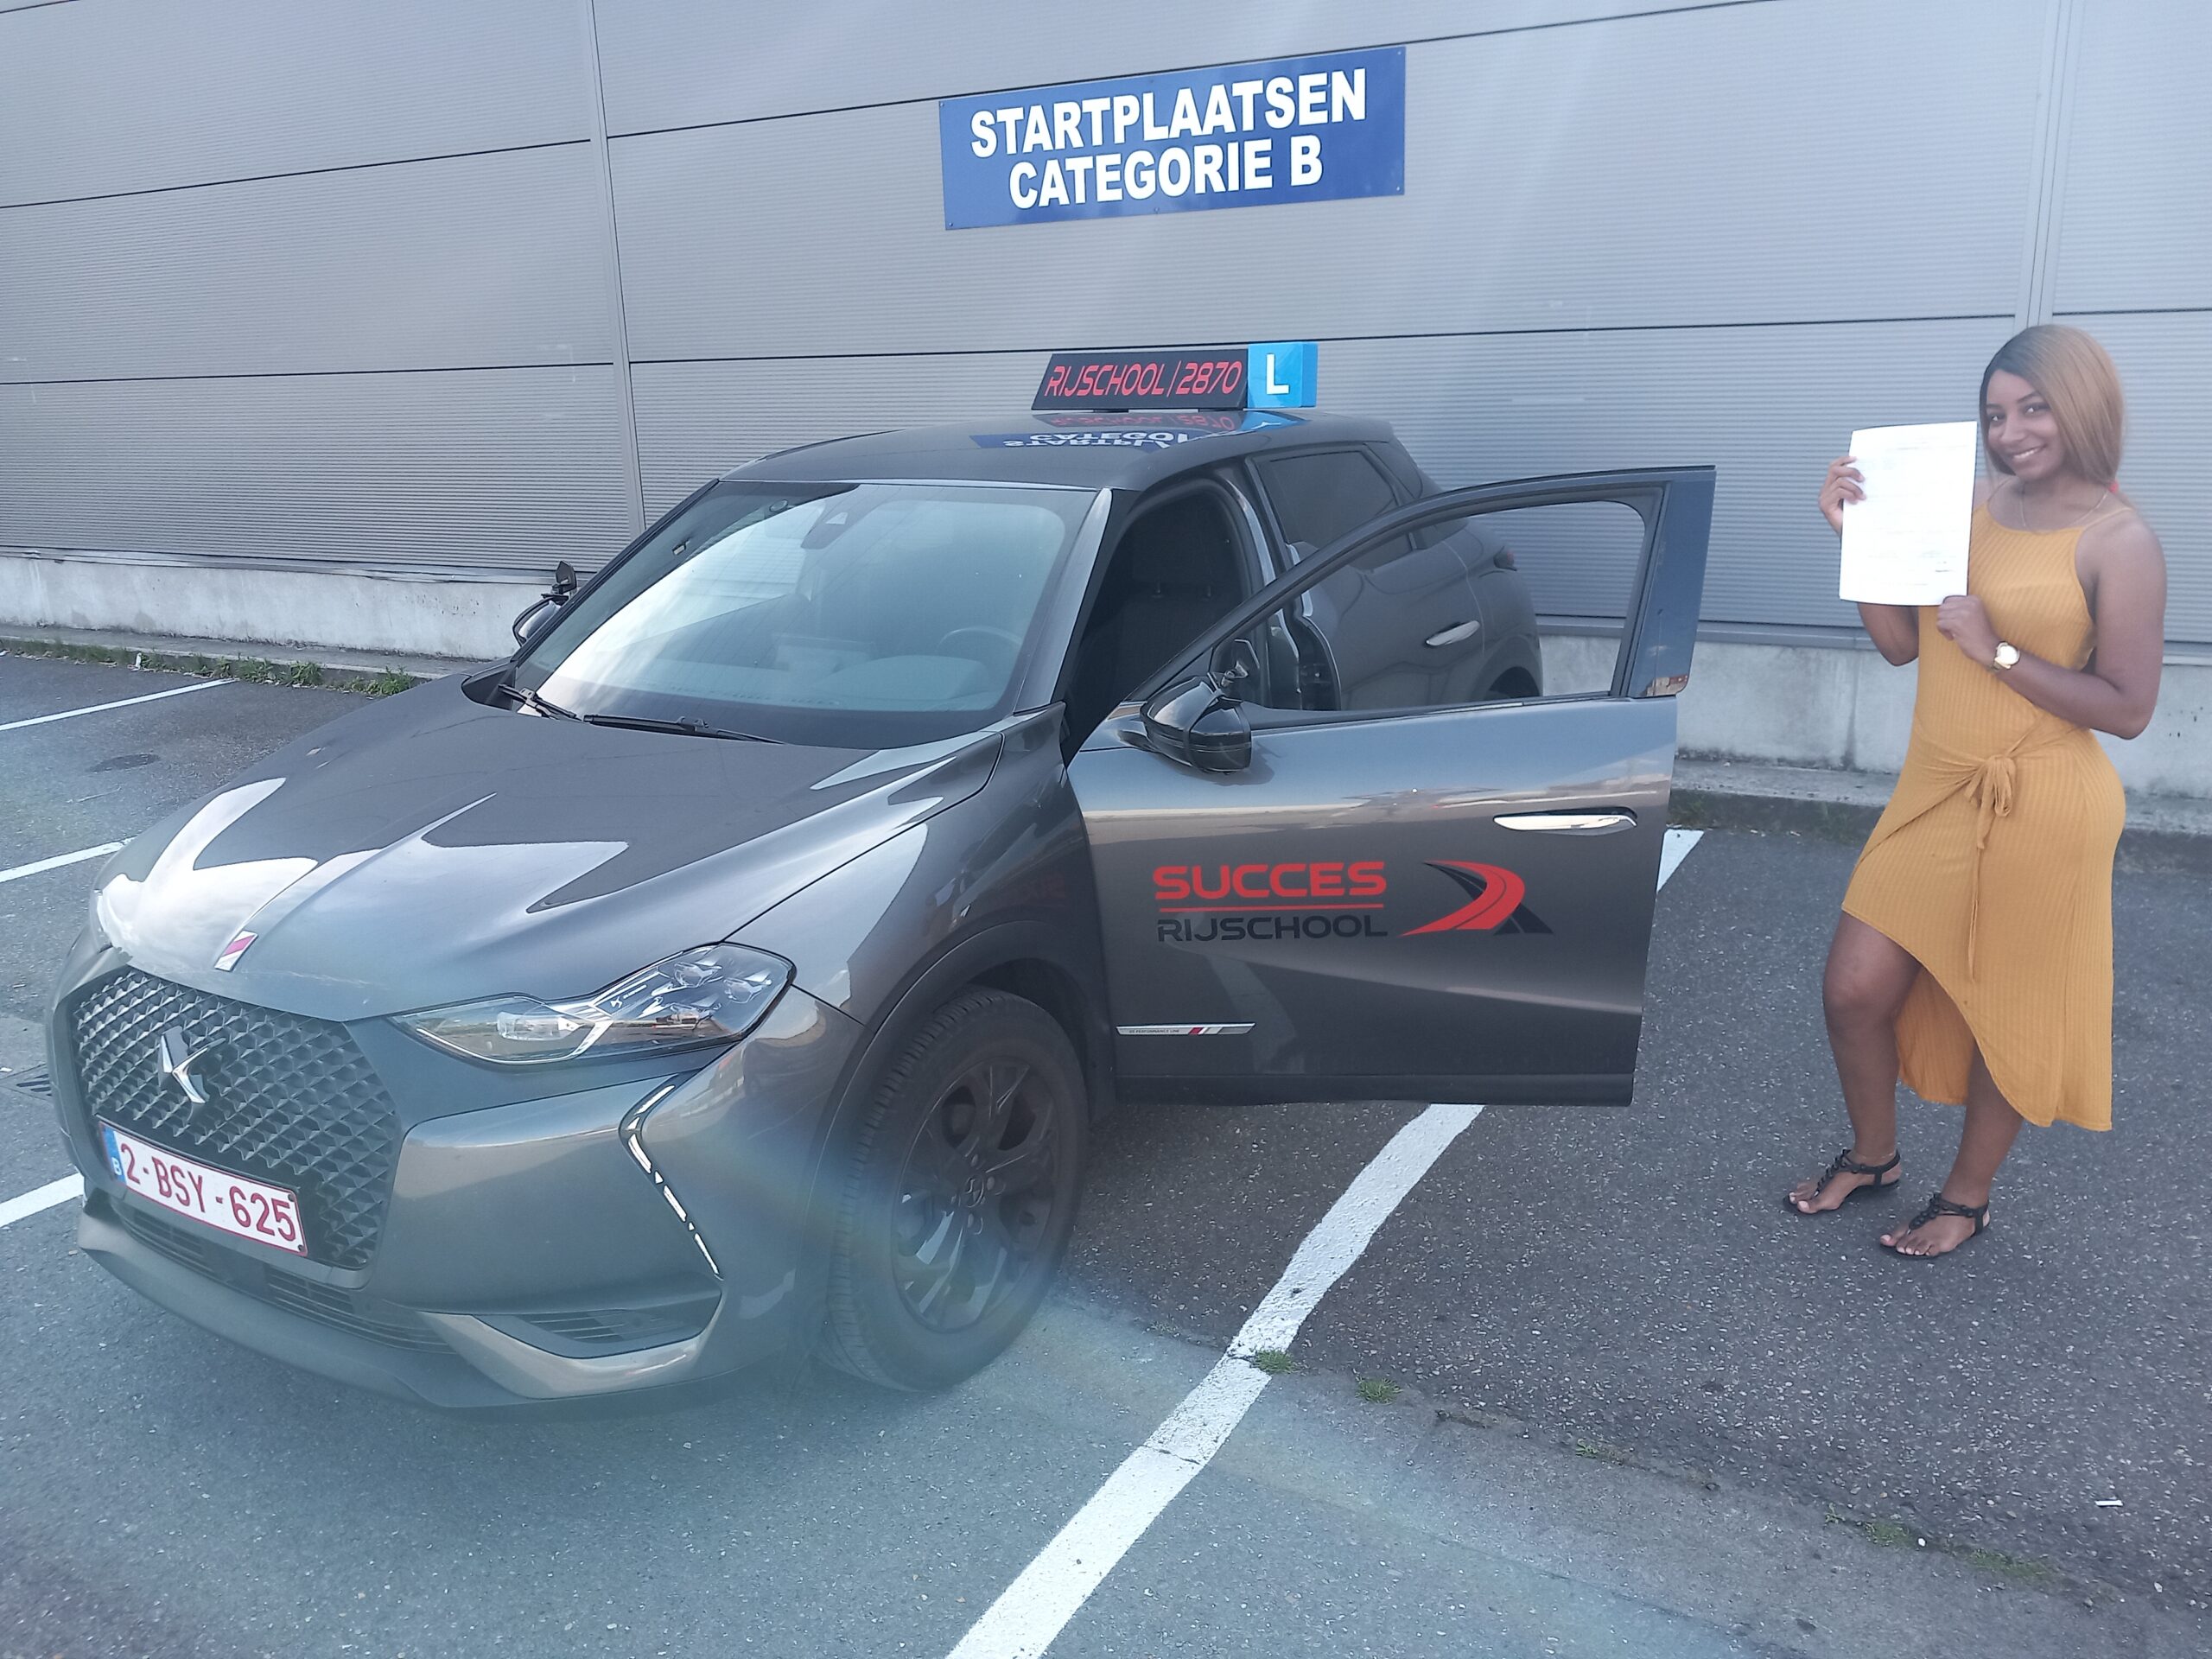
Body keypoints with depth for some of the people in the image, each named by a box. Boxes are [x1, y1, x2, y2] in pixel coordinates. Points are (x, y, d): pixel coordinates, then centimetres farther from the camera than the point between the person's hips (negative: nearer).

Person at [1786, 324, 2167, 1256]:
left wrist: (1996, 651, -21)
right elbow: (1900, 644, 5)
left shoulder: (2119, 541, -11)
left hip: (2042, 811, -5)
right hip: (1935, 794, 6)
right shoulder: (1968, 506, 5)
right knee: (1855, 990, 7)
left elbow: (2129, 708, -15)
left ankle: (1967, 1196, 32)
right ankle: (1873, 1156, 33)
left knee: (2007, 1014, 11)